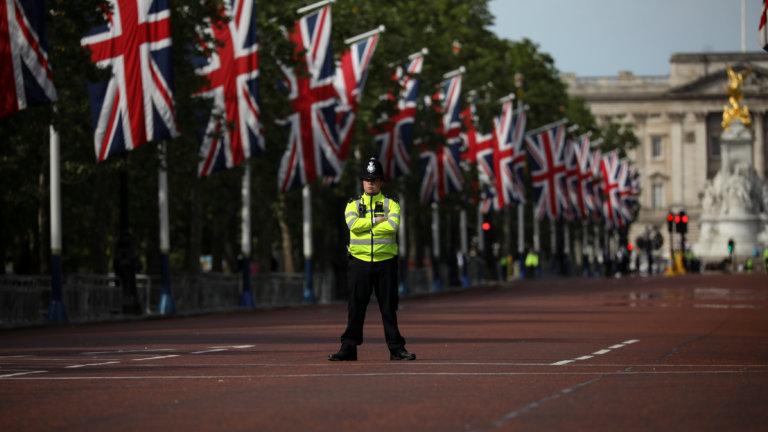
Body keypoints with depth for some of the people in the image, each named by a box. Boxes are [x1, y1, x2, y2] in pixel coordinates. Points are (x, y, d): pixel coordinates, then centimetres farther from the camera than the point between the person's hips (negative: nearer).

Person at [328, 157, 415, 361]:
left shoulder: (390, 204, 8)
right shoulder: (353, 205, 11)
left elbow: (393, 225, -13)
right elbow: (353, 224, -11)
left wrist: (366, 225, -9)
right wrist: (376, 220, -9)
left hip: (385, 262, 0)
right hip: (359, 261, 0)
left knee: (389, 307, 2)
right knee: (356, 307, 1)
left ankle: (396, 348, 6)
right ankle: (348, 348, 5)